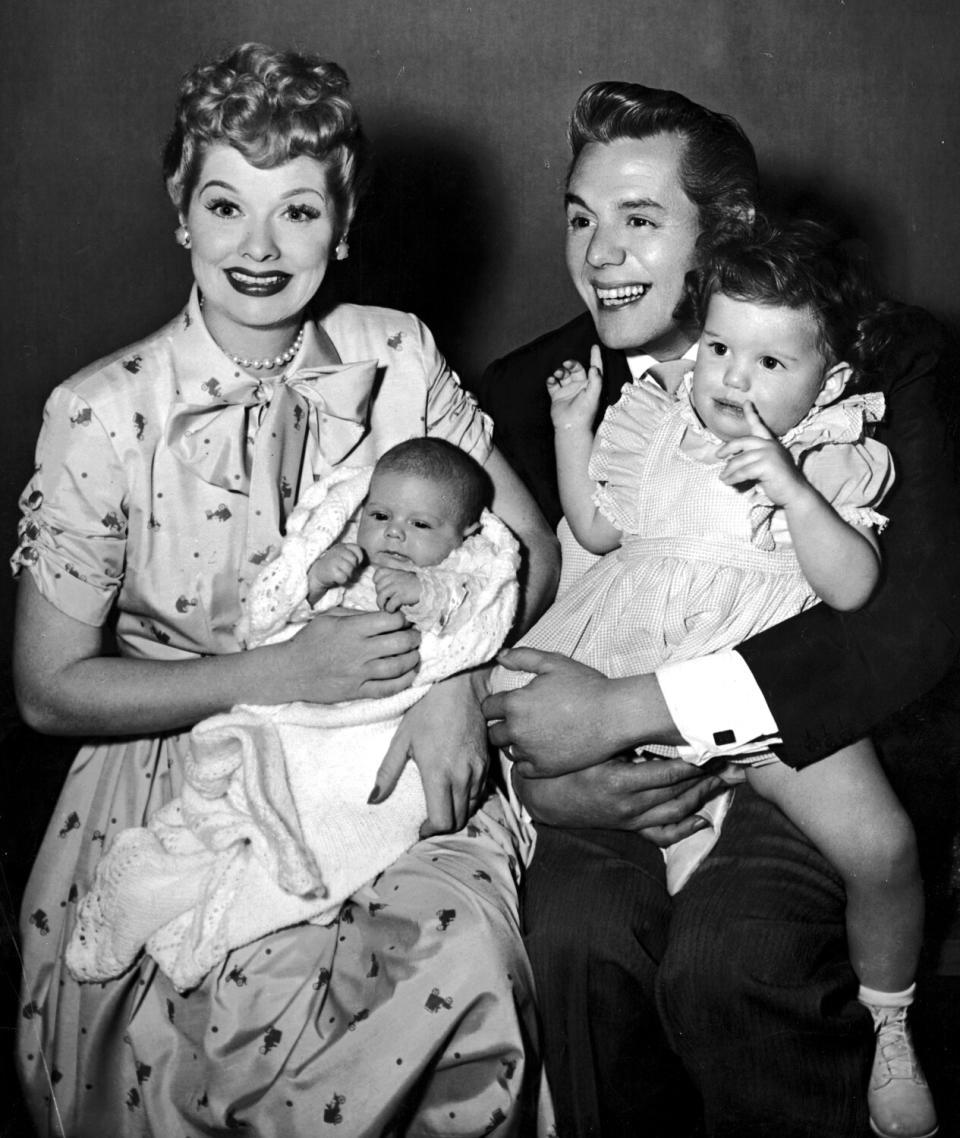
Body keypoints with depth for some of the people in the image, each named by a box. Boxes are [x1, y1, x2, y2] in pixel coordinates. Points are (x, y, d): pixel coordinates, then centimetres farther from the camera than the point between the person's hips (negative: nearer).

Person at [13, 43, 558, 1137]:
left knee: (467, 951, -26)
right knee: (260, 1004, -31)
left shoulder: (395, 357, 0)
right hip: (181, 775, -2)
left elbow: (528, 546, 4)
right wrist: (281, 672, -17)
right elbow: (49, 689, -6)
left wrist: (455, 677, -16)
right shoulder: (102, 415, -8)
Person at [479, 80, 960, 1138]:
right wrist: (542, 781, -13)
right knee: (575, 933, -27)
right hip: (617, 759, 3)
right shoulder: (527, 394, 6)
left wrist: (625, 709, -22)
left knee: (725, 963, -28)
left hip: (826, 743, -2)